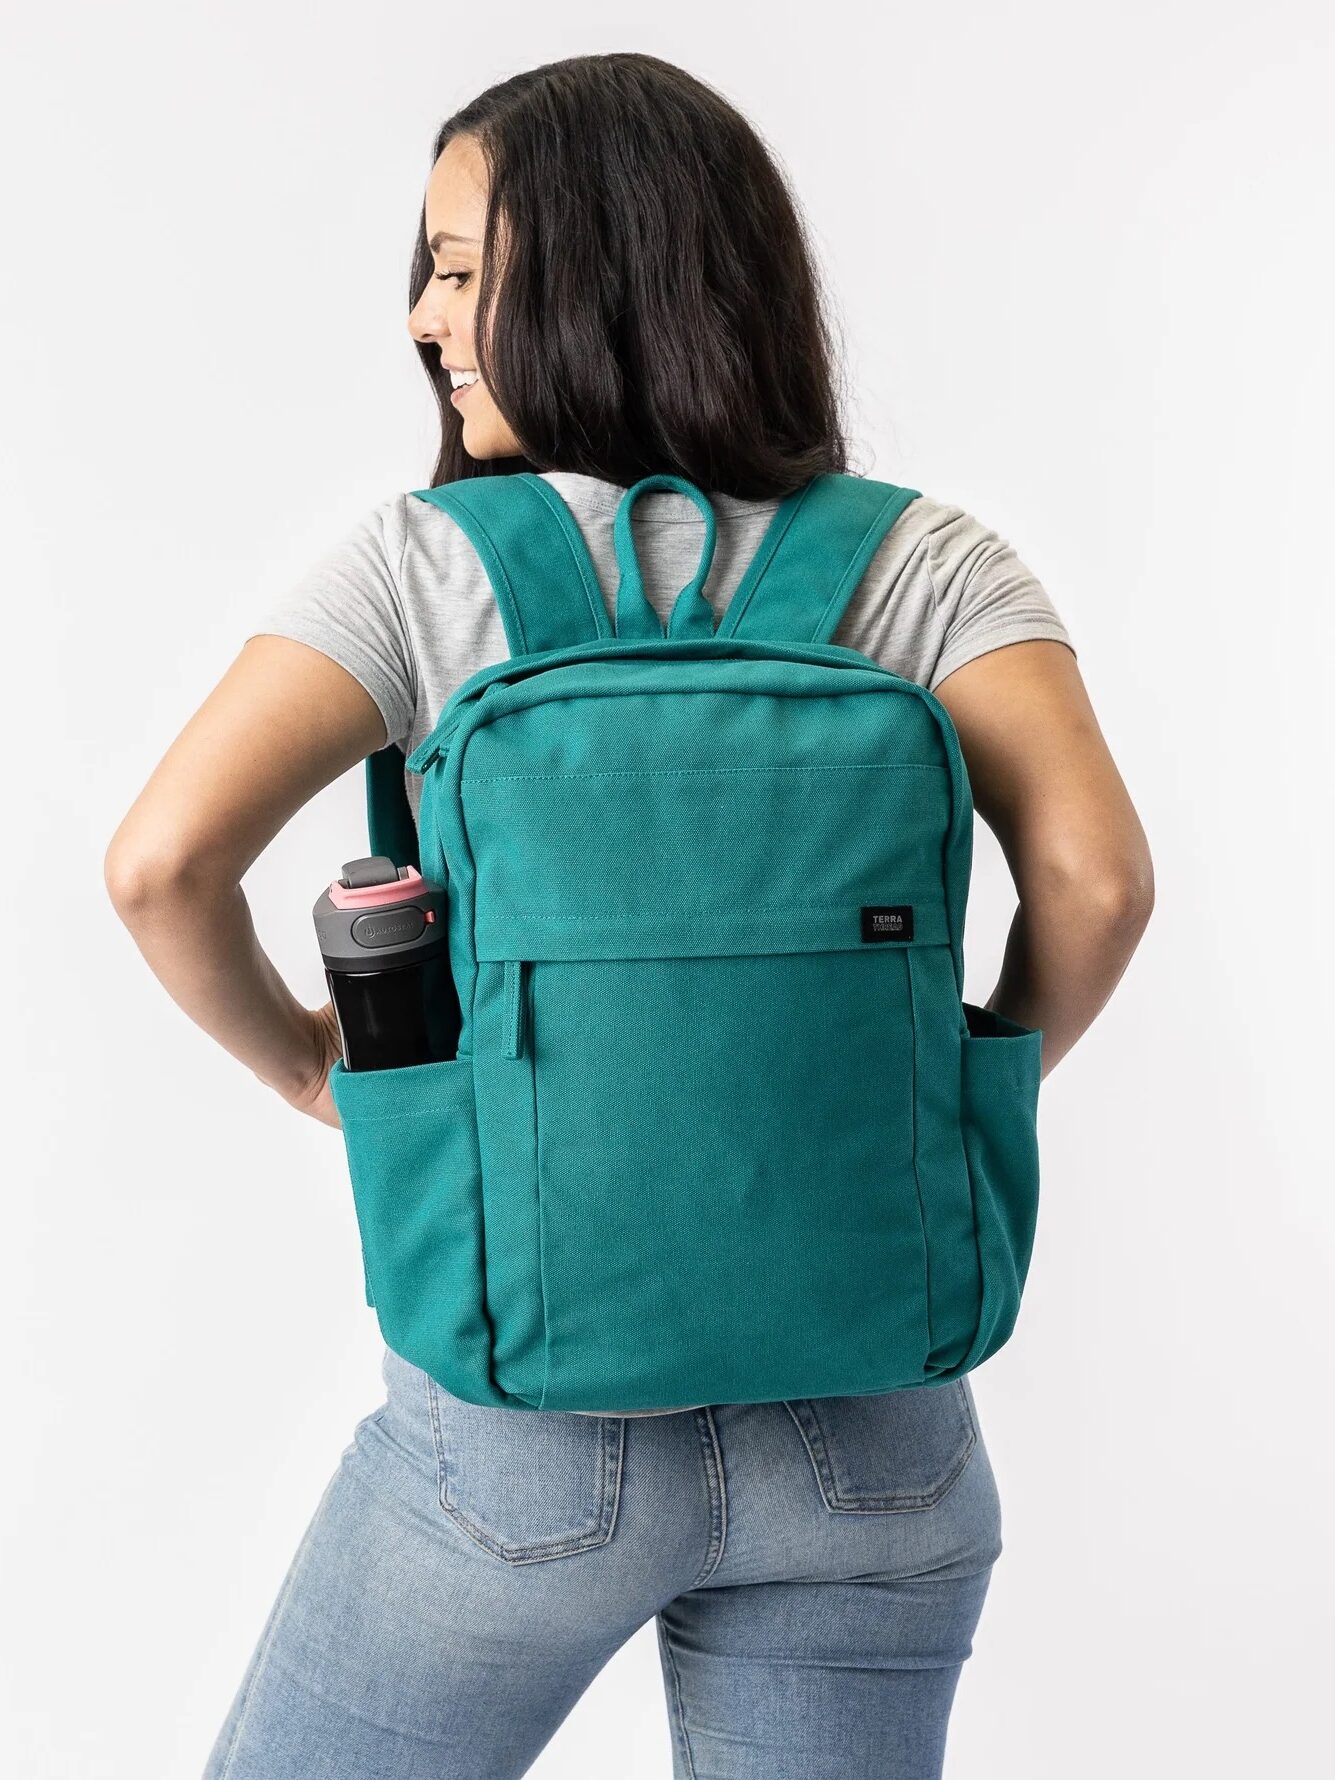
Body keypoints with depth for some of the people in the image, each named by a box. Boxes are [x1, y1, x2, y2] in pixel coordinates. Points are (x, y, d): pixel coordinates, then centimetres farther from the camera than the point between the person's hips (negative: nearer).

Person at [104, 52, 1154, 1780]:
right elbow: (1094, 874, -14)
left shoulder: (429, 566, -8)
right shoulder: (917, 561, -3)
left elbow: (161, 864, -17)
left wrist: (309, 1066, 1)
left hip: (528, 1414, -2)